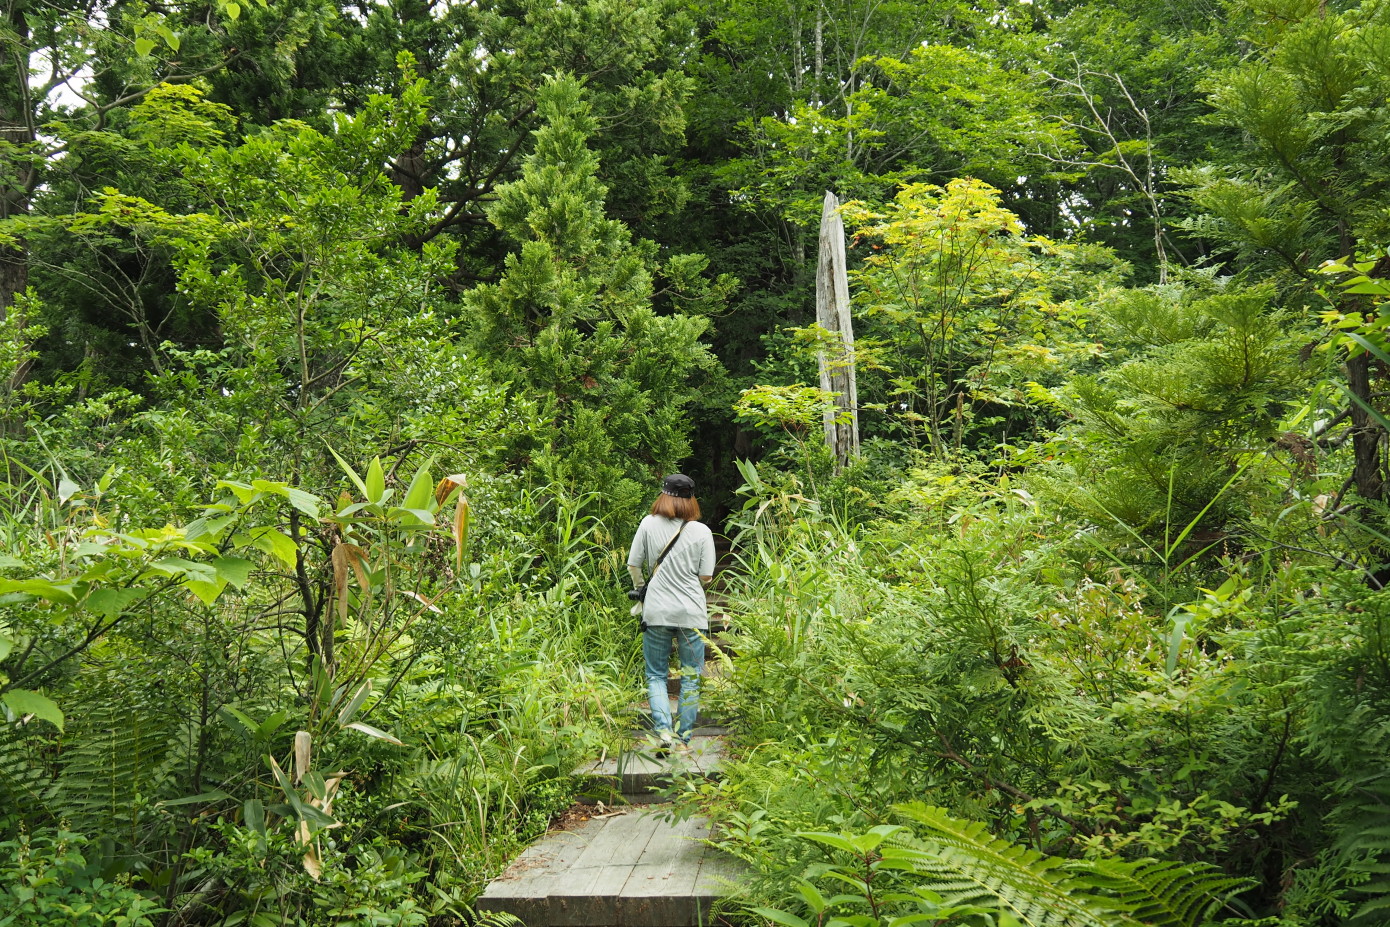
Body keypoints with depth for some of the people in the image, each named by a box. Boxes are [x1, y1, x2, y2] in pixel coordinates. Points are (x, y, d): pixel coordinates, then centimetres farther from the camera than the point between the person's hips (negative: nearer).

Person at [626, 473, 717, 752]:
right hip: (692, 613, 0)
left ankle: (664, 731, -6)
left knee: (656, 675, 11)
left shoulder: (649, 524, -3)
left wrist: (640, 589, 20)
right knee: (691, 677, 11)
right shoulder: (702, 532, -4)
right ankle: (684, 737, 13)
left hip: (656, 612, 0)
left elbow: (633, 565, 1)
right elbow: (706, 577, -3)